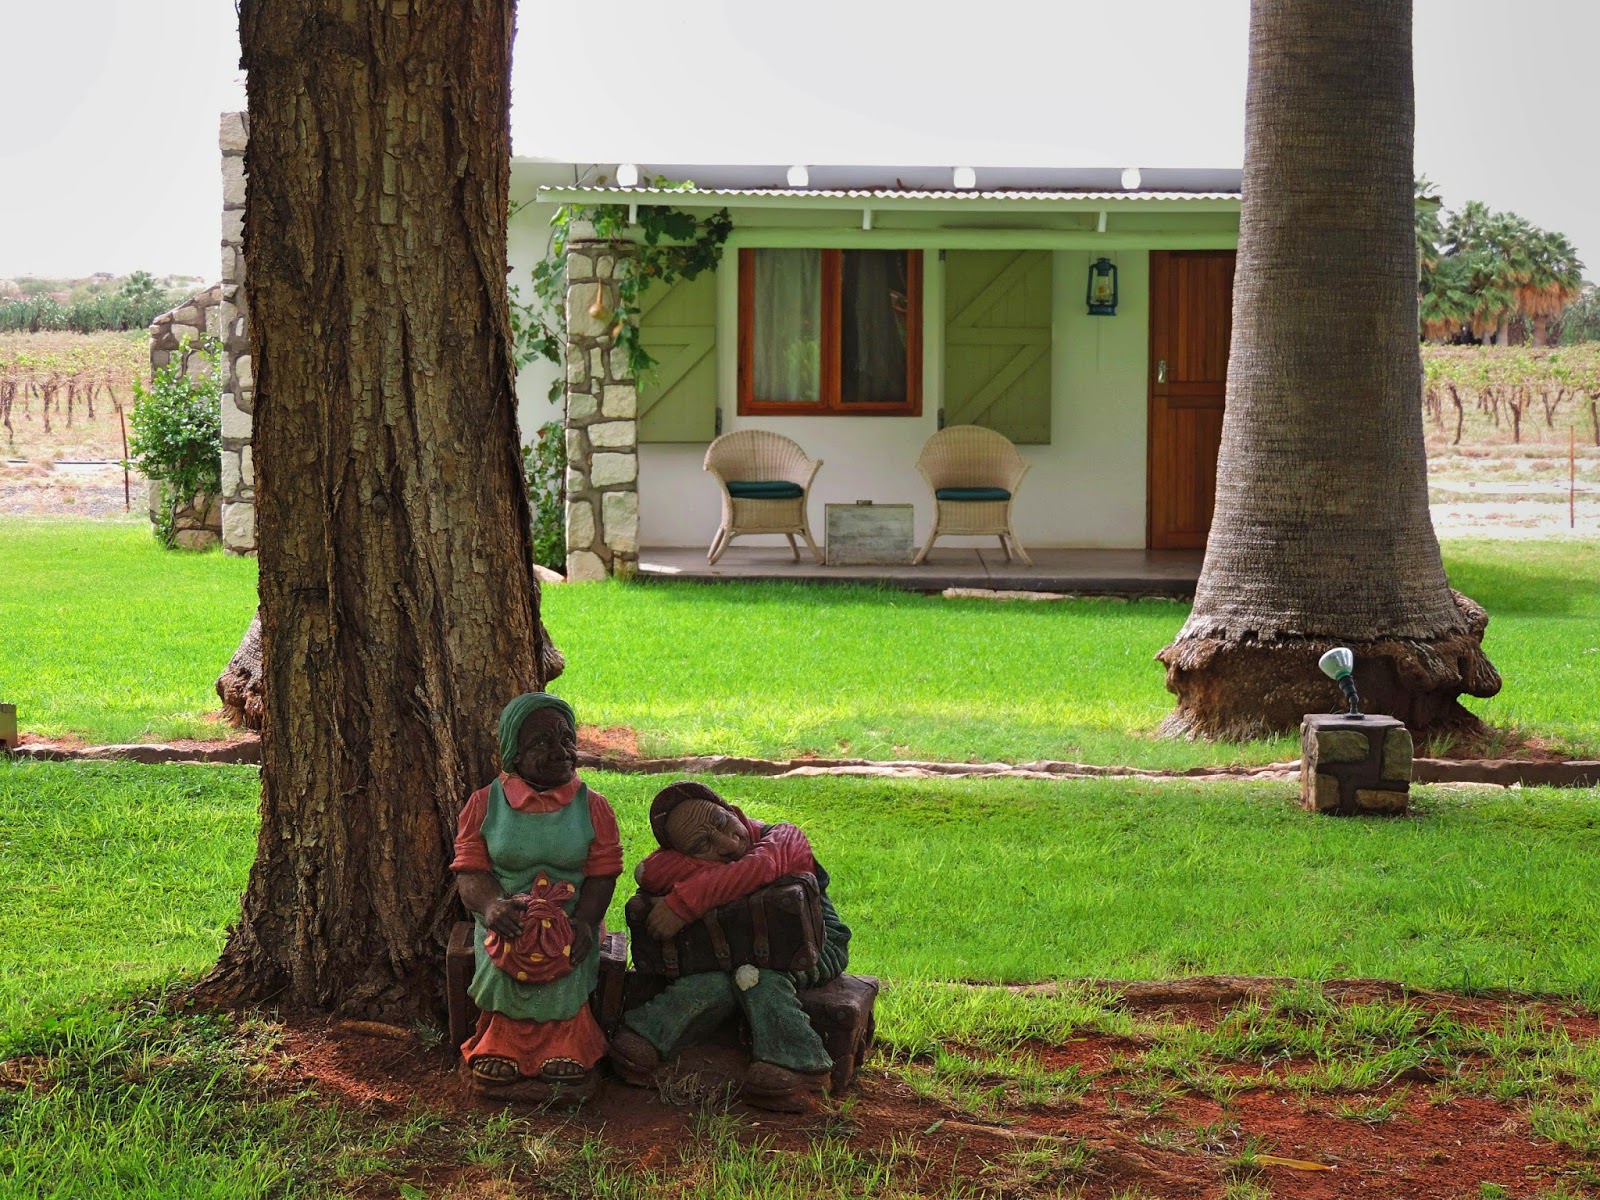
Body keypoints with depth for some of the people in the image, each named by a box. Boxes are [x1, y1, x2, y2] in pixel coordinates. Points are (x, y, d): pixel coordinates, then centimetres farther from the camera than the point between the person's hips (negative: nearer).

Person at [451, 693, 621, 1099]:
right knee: (504, 970, -33)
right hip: (506, 921, 0)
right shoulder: (485, 804, 7)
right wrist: (491, 905, -24)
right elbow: (469, 871, 0)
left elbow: (602, 873, 1)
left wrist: (583, 921, -19)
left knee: (561, 977, -32)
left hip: (570, 922, 0)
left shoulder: (592, 806, 8)